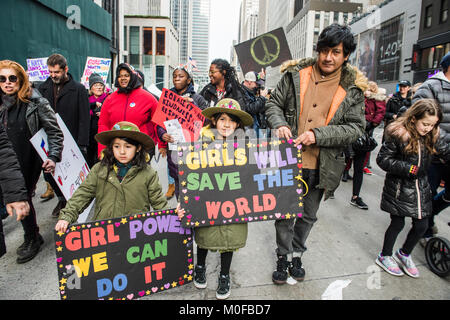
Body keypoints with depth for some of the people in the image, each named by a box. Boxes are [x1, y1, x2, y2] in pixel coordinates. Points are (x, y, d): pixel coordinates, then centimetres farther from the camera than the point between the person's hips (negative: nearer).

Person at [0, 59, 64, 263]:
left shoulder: (36, 103, -10)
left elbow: (54, 131, -11)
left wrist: (53, 157, -21)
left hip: (30, 161, -5)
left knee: (22, 198, 1)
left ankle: (32, 239, 24)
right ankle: (32, 237, 32)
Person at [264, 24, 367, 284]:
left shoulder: (353, 88, -2)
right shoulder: (296, 74, -1)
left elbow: (356, 128, -6)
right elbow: (274, 104, 6)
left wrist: (318, 134, -19)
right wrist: (280, 125, -16)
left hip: (322, 165, 1)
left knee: (308, 216, 19)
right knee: (285, 213, 10)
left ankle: (297, 254, 43)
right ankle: (284, 257, 33)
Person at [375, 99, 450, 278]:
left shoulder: (432, 136, 0)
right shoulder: (398, 134, -17)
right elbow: (383, 159, -16)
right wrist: (408, 168, -22)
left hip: (420, 188, 6)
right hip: (399, 189, -5)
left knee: (421, 226, 10)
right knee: (397, 224, 7)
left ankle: (404, 254, 37)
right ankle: (384, 256, 30)